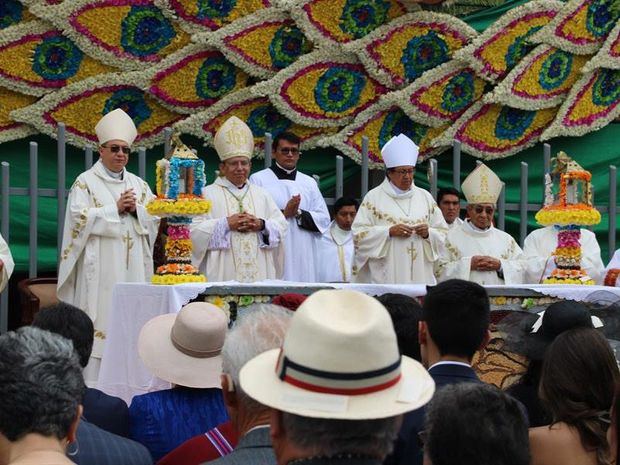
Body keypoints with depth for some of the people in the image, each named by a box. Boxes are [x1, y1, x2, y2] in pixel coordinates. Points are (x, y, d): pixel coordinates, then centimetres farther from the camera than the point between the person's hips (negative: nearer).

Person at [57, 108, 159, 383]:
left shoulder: (139, 184, 17)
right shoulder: (86, 182, 2)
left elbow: (155, 218, 12)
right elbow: (79, 218, -10)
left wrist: (137, 210, -7)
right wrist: (115, 209, -12)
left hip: (132, 267, 5)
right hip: (99, 266, -5)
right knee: (100, 317, -8)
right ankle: (93, 386, -7)